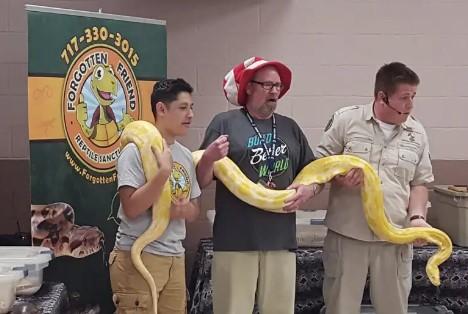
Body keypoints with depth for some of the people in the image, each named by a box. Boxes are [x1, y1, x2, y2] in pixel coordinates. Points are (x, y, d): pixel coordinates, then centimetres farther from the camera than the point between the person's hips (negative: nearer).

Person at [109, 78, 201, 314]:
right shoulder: (136, 150, -11)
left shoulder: (186, 155, 10)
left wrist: (183, 210, -8)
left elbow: (194, 210, 16)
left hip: (175, 258, 7)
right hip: (138, 256, -7)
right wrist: (164, 170, -23)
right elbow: (131, 209, -19)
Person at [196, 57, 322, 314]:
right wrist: (209, 158, -20)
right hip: (235, 240, -4)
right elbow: (201, 181, 1)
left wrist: (309, 190, -2)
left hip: (281, 239, 4)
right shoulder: (224, 123, 2)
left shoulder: (290, 127, 15)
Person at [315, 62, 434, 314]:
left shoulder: (416, 133, 6)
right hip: (347, 234, -2)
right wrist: (338, 177, -19)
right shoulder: (345, 119, -4)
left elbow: (419, 182, 11)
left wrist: (417, 216, -5)